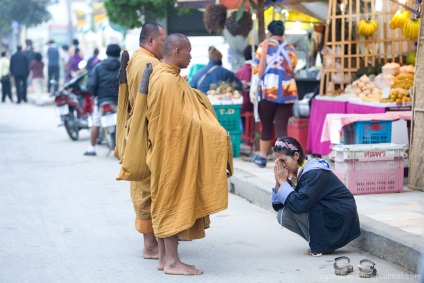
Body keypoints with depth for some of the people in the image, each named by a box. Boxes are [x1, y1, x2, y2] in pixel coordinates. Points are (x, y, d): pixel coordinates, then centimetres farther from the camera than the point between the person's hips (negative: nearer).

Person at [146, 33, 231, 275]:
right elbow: (177, 122, -20)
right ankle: (172, 261, -2)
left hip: (175, 153, 10)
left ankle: (165, 258, 17)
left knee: (167, 202, 11)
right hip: (174, 152, -10)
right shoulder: (167, 80, -18)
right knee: (174, 202, -6)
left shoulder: (170, 78, 13)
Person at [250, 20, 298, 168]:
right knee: (281, 127, 1)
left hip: (268, 92, -2)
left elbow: (258, 70, -5)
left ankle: (262, 157, 26)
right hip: (287, 93, 2)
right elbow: (293, 71, 14)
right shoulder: (290, 49, 9)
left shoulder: (264, 45, 0)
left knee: (266, 125, 13)